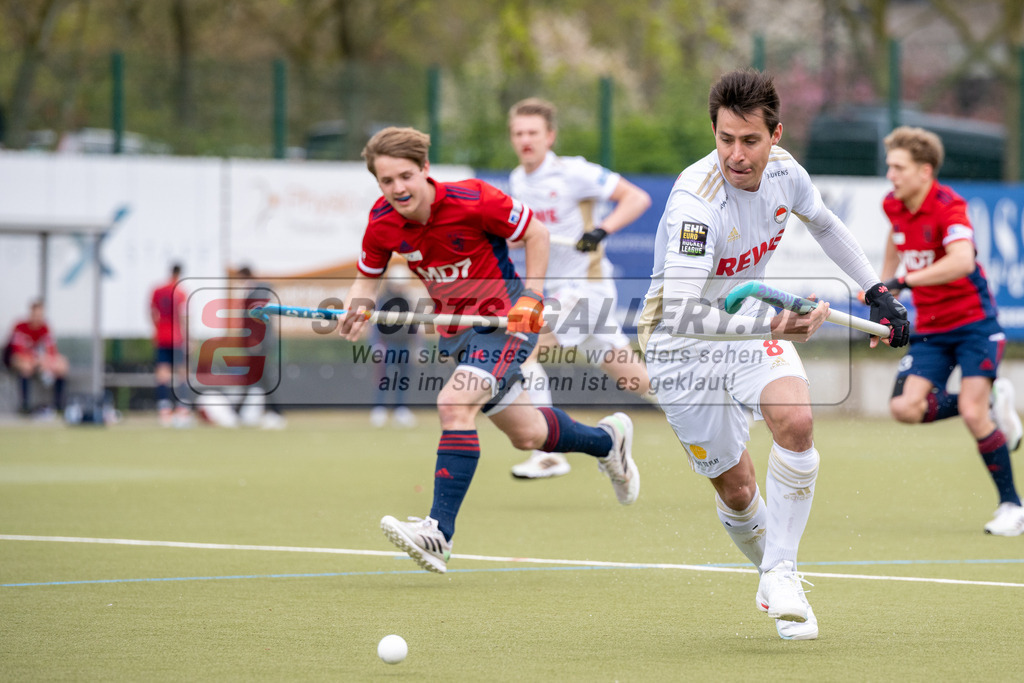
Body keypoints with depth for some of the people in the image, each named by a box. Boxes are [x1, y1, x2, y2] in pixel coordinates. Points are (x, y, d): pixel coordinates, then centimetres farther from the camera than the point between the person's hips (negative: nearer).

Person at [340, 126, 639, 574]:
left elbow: (536, 233, -10)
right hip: (455, 330, 6)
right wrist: (357, 309, -15)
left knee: (454, 403, -28)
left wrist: (531, 299, -15)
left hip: (504, 320, -6)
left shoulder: (471, 201, -23)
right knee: (527, 435, 15)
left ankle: (440, 533, -29)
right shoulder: (382, 223, -9)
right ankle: (607, 440, 46)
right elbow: (368, 277, 8)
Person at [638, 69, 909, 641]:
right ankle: (770, 565, 31)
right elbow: (681, 314, -42)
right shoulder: (696, 202, -33)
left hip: (756, 324, 4)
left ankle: (780, 574, -12)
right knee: (737, 490, -2)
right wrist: (772, 325, -52)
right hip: (684, 351, -4)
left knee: (796, 420, -24)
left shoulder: (783, 169, -12)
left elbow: (824, 224, 14)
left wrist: (877, 290, 12)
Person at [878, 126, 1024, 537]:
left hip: (973, 322, -7)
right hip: (930, 329, 7)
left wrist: (904, 281, -46)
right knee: (906, 407, -14)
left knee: (972, 413, -18)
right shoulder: (894, 205, 2)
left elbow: (961, 260, -40)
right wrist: (884, 282, 24)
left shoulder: (947, 206, -21)